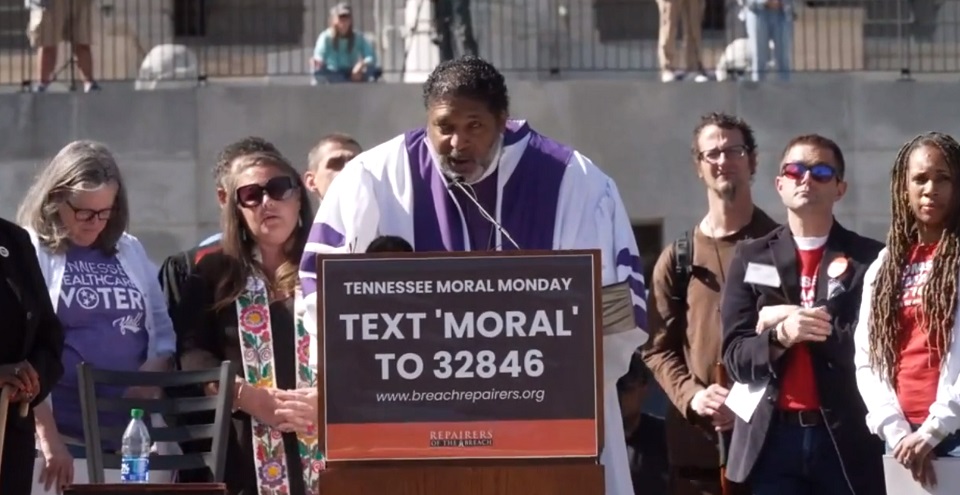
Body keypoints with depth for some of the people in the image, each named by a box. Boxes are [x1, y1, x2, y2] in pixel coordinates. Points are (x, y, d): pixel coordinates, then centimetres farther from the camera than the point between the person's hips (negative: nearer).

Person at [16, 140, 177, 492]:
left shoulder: (130, 252, 15)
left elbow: (162, 328, 19)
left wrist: (155, 370, -4)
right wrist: (48, 437, -15)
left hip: (135, 434, 5)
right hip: (66, 438, -5)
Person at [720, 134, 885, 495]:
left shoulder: (868, 259, 5)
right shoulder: (750, 258, 11)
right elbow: (736, 357, 4)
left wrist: (800, 321, -7)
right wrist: (781, 335, -16)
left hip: (846, 438, -1)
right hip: (771, 438, 1)